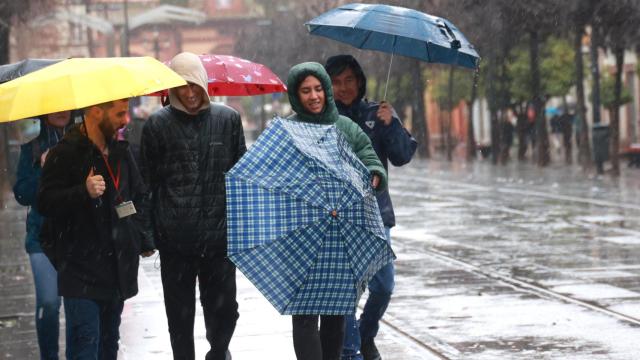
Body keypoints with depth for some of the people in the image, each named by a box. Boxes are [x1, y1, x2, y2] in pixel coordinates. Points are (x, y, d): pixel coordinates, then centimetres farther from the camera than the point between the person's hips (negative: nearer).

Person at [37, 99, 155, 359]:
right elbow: (46, 202, -16)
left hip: (117, 267, 7)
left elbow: (138, 196, 25)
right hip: (81, 269, -7)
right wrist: (84, 193, -32)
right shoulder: (66, 153, -10)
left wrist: (143, 240, 15)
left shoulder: (120, 151, 13)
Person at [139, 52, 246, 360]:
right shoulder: (157, 124, 2)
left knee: (223, 309, 6)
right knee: (180, 314, 7)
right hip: (175, 240, -1)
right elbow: (148, 183, 3)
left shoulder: (228, 119, 6)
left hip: (220, 234, 1)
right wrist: (149, 233, -2)